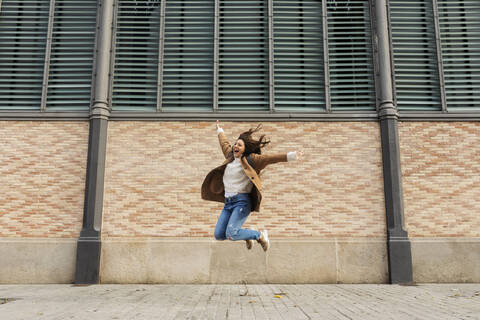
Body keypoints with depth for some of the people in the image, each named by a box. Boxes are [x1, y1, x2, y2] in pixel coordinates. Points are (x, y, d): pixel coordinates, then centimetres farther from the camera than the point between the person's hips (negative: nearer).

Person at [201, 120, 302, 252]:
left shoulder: (250, 159, -3)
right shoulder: (230, 156, 15)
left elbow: (270, 158, -14)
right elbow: (224, 143, 35)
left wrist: (292, 155, -24)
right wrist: (220, 131, 51)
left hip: (242, 201, -7)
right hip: (228, 202, 7)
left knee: (231, 234, -20)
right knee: (218, 235, 1)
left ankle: (260, 235, 6)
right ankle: (247, 235, 26)